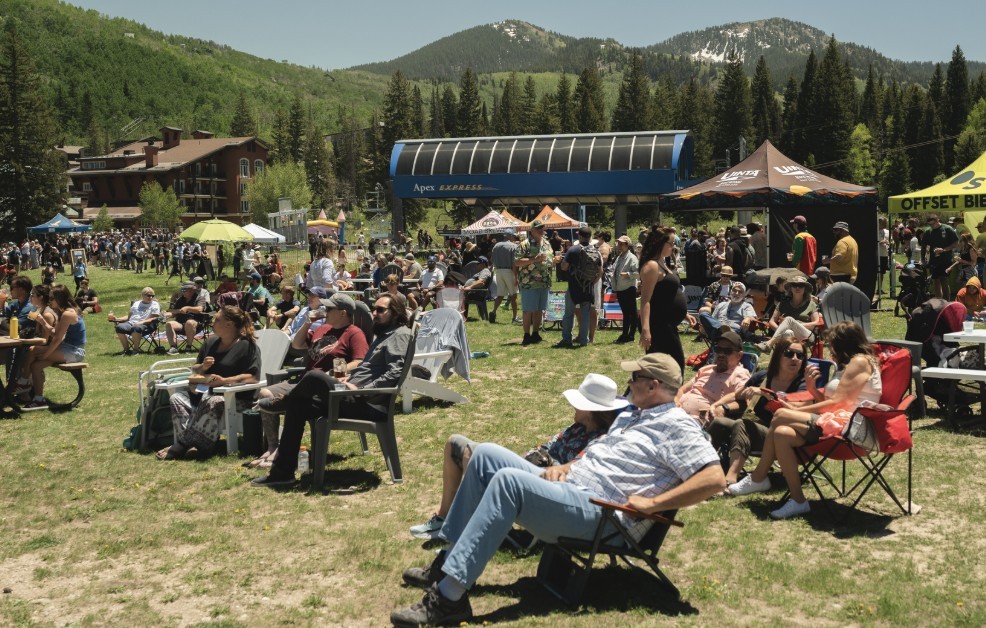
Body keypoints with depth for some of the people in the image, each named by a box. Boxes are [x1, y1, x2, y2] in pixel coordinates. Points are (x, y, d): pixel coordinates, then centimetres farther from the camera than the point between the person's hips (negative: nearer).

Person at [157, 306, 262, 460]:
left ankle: (183, 444, -29)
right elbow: (194, 369, 24)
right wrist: (203, 367, 0)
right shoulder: (211, 342, 16)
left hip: (237, 397, -7)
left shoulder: (248, 346, -6)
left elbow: (253, 377, -16)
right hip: (208, 392, 7)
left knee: (212, 403, -37)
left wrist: (224, 381, -24)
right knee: (177, 398, -14)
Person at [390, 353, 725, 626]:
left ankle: (449, 597, -33)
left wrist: (652, 503, -21)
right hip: (567, 484, 10)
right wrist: (564, 467, 10)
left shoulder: (677, 427, -7)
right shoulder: (631, 414, 23)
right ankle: (450, 560, 1)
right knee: (486, 454, 2)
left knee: (507, 480, -31)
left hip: (599, 512, -10)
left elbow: (714, 478, -19)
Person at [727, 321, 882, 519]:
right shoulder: (847, 365, 27)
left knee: (781, 416, -19)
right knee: (782, 434, -13)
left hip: (846, 424, -9)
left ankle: (757, 479, -9)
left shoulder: (860, 362, -3)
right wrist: (812, 387, 0)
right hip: (835, 421, 9)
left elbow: (837, 402, -13)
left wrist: (796, 411, -11)